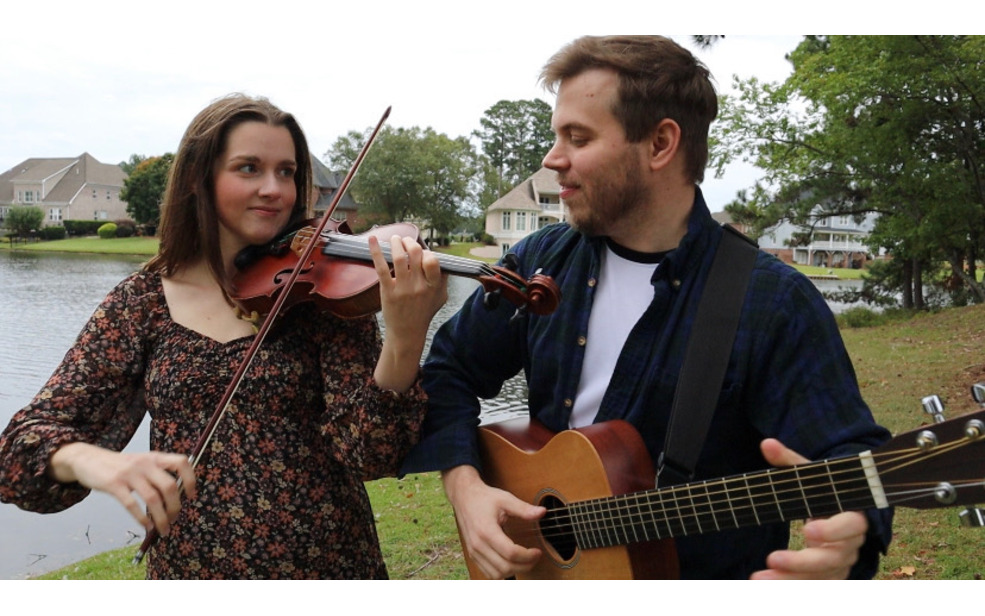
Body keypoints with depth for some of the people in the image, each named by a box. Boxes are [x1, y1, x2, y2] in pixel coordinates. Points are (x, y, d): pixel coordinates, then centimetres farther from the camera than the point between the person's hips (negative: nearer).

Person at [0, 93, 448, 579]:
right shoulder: (143, 301, -2)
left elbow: (366, 453, -16)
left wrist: (406, 339, -34)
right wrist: (88, 458, -28)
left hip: (325, 562, -1)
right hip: (187, 566, 2)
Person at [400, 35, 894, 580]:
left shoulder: (776, 304, -13)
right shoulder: (540, 261, 3)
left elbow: (848, 461, -16)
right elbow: (449, 372, 10)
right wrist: (465, 485, -7)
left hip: (709, 568, -3)